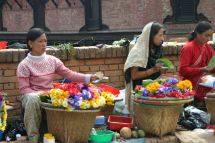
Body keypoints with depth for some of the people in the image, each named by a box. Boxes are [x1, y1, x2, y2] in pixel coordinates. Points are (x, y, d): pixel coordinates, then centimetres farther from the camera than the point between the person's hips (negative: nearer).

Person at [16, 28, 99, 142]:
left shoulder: (52, 60, 5)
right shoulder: (24, 65, -8)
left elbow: (69, 74, -1)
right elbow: (24, 89, -10)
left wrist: (88, 78, -15)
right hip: (32, 96, -4)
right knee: (33, 98, -39)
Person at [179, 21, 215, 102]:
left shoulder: (207, 47, 9)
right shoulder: (188, 48, -12)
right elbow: (183, 70, -17)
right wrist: (201, 70, -26)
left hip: (204, 88, 7)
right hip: (190, 89, -6)